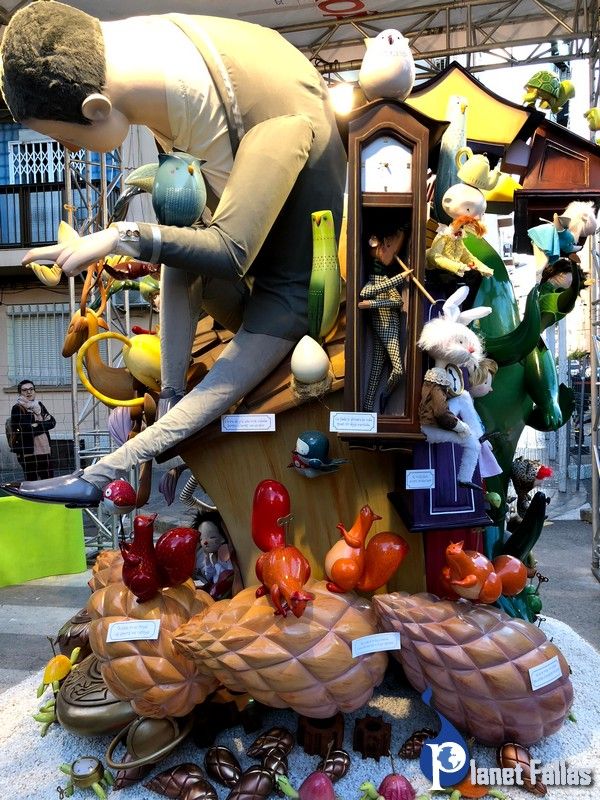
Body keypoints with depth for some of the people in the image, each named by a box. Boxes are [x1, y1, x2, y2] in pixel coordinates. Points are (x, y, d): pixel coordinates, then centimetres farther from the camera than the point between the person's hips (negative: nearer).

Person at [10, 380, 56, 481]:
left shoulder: (39, 405, 15)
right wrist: (44, 423, -9)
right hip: (28, 453, -6)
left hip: (45, 450, 6)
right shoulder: (17, 409, -4)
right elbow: (25, 429, -16)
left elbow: (52, 422, 5)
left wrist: (37, 426, -9)